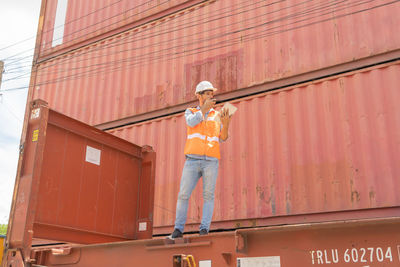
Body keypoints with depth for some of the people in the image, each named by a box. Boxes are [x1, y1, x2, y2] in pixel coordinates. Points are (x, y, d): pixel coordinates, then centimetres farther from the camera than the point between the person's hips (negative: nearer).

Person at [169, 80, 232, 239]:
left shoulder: (217, 115, 15)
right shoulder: (190, 112, 14)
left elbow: (223, 138, 4)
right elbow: (191, 122, -10)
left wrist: (226, 125, -15)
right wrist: (205, 108, -8)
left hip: (211, 161, 1)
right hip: (192, 160, 0)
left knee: (208, 195, -5)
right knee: (183, 195, -3)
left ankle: (204, 230, -2)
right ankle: (178, 229, 6)